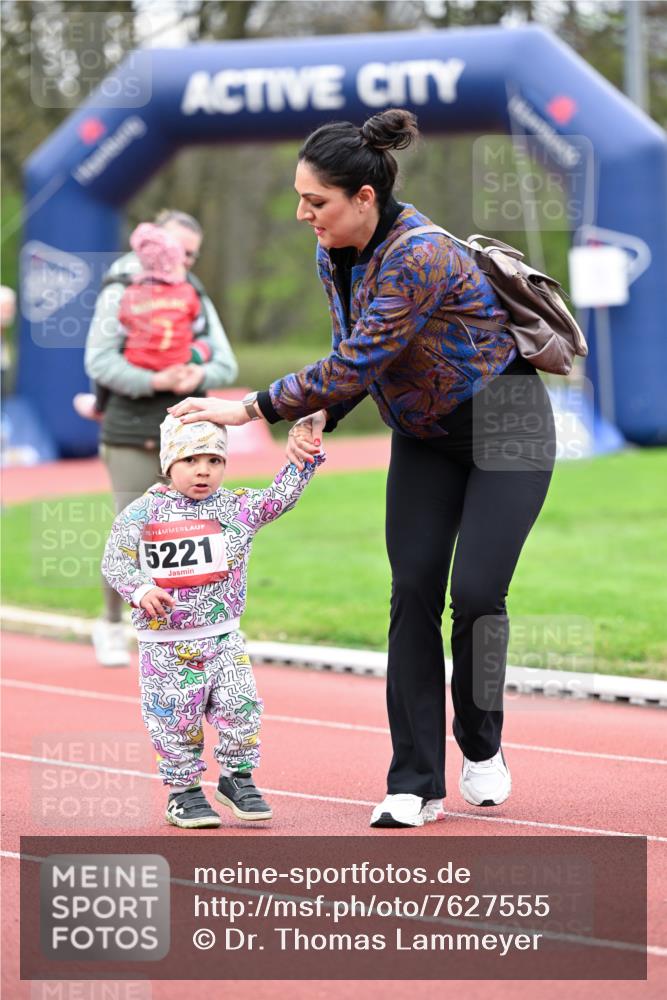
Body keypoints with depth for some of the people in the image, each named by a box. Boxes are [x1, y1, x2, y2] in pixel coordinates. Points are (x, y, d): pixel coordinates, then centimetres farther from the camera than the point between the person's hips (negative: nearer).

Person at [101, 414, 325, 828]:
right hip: (165, 642, -2)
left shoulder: (238, 508, 3)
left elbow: (282, 495, 4)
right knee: (176, 717, 2)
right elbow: (116, 560, -5)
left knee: (240, 708, -2)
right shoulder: (143, 514, -5)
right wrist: (141, 590, -22)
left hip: (224, 638, 2)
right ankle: (183, 790, 17)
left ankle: (237, 778, 17)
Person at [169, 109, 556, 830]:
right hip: (423, 435, 7)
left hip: (503, 425, -7)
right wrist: (317, 417, -12)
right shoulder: (334, 256, -4)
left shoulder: (421, 257, -31)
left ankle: (481, 746, 15)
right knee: (413, 593, -4)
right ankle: (415, 784, -4)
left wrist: (254, 408, -24)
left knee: (475, 594, -11)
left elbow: (357, 366, -32)